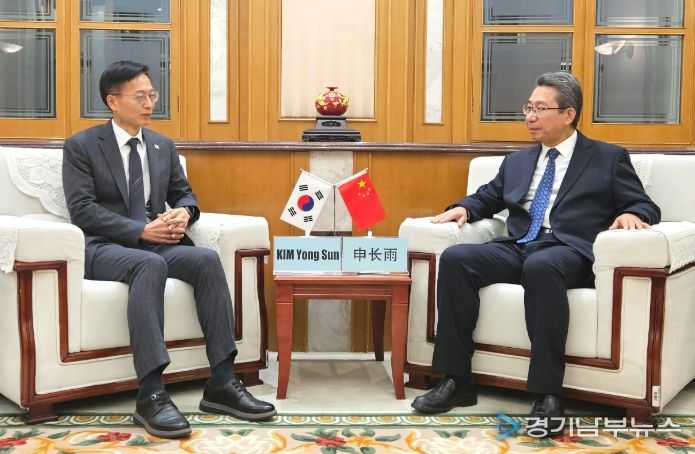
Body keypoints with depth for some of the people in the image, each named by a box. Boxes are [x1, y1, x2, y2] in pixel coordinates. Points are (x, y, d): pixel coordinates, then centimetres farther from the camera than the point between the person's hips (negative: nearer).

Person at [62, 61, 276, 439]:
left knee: (207, 259, -26)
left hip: (155, 243, 5)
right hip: (104, 247, -5)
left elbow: (183, 193, 20)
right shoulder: (81, 146, 0)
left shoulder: (163, 146, 17)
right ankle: (151, 395, -41)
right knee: (150, 264, -38)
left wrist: (184, 213, -6)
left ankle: (221, 383, -25)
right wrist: (140, 230, -20)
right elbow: (82, 210, -9)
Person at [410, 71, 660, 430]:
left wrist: (632, 214, -14)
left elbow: (646, 206, 10)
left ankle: (548, 393, -33)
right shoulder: (517, 161, 26)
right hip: (517, 249, 5)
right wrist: (464, 208, 8)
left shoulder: (609, 158, 12)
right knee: (455, 258, -24)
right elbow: (487, 198, 31)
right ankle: (457, 380, -20)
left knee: (540, 266, -41)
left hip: (568, 253, -5)